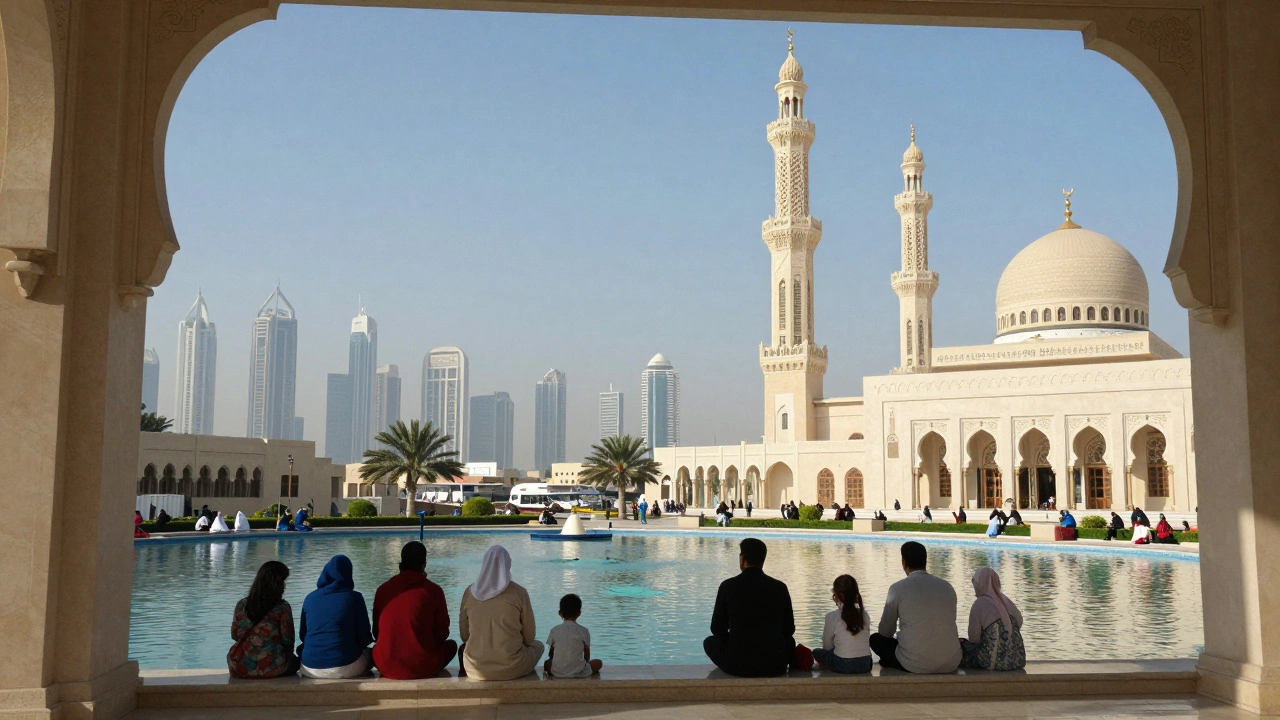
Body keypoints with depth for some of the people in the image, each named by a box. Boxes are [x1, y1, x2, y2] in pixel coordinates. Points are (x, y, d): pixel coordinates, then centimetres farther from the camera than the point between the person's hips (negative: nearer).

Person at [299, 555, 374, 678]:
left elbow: (302, 635, 15)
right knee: (371, 654, 28)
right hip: (345, 668, -3)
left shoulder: (310, 598, 6)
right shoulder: (353, 597, -4)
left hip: (310, 668, 3)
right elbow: (364, 638, -1)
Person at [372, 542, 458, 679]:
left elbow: (377, 633, 10)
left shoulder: (382, 589, 0)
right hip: (423, 668, -2)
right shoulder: (433, 590, -7)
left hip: (386, 667, 2)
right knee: (451, 645, 27)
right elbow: (442, 633, 2)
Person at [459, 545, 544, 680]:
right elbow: (529, 637, -1)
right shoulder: (519, 593, -9)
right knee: (538, 646, 28)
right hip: (511, 669, -2)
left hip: (475, 669, 2)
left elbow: (464, 636, 6)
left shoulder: (470, 592, -3)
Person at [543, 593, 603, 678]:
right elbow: (587, 654, 9)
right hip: (579, 672, -2)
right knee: (598, 663, 20)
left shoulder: (555, 630, 3)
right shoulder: (584, 631, -1)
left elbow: (550, 654, 12)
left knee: (546, 663, 32)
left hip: (557, 672, 2)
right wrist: (586, 662, 30)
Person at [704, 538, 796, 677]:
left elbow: (717, 629, 3)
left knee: (709, 642, 28)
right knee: (789, 641, 35)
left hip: (737, 665, -2)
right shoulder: (780, 587, 0)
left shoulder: (728, 586, -4)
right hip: (775, 666, 2)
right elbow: (789, 629, 9)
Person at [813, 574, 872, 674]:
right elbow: (867, 642, 9)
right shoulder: (864, 615, 2)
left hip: (843, 666, -5)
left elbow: (827, 646, 0)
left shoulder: (832, 616, -10)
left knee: (816, 652, 20)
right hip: (865, 665, 5)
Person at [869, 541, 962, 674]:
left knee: (875, 639, 21)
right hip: (951, 664, 3)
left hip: (915, 665, -3)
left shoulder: (898, 588, -4)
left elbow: (885, 631, 7)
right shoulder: (947, 586, 7)